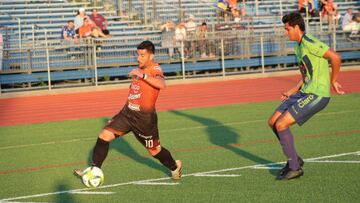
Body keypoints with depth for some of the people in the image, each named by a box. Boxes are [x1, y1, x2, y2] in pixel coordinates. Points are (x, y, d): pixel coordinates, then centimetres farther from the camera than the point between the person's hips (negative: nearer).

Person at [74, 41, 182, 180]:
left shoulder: (155, 69, -17)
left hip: (144, 117, -7)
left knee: (154, 150, 7)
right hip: (127, 112, 7)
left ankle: (175, 166, 35)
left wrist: (143, 75, -48)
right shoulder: (141, 68, 9)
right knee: (104, 136, -5)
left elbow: (161, 84, -41)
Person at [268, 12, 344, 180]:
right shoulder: (298, 47, 16)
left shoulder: (309, 43, -16)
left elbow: (335, 58, -22)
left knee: (281, 125, -14)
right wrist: (292, 92, 17)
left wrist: (333, 81, -11)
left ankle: (294, 168, -2)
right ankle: (294, 159, 22)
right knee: (272, 122, 9)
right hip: (304, 92, 10)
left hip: (317, 95, -10)